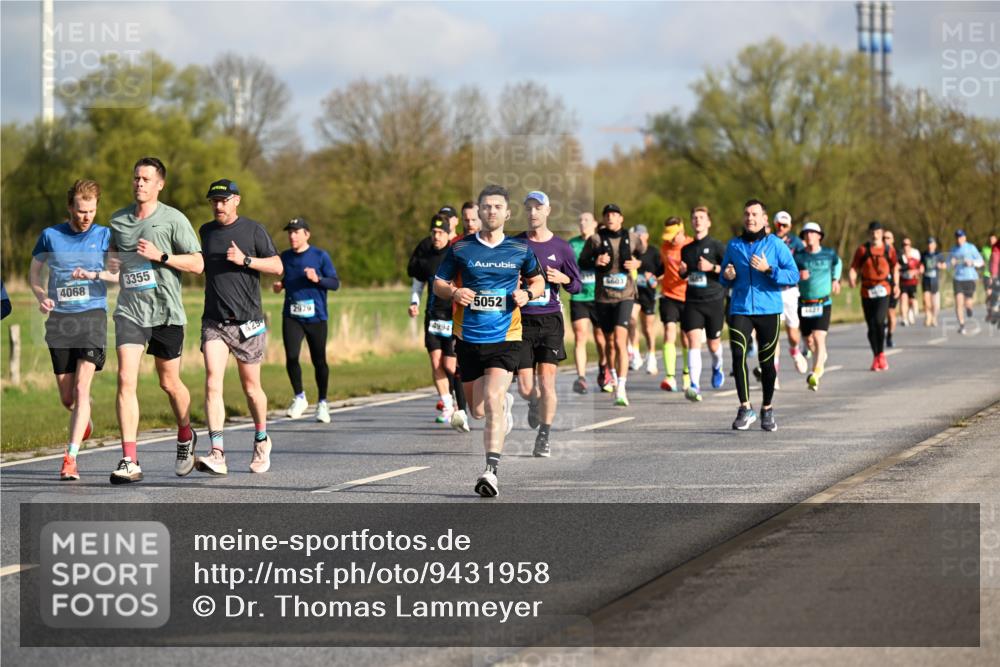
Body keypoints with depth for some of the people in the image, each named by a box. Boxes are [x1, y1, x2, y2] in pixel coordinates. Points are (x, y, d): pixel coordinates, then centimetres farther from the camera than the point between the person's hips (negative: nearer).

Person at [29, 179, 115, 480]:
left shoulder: (104, 236, 4)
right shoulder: (50, 235, 7)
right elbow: (34, 272, 15)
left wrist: (93, 275, -16)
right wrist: (41, 296, -4)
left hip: (92, 316, -2)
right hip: (59, 320, 2)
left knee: (81, 388, -17)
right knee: (67, 398, 6)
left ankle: (71, 458, -17)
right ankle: (84, 417, 44)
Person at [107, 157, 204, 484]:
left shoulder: (173, 219, -3)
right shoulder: (118, 219, 10)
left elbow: (197, 264, -6)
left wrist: (160, 256, -17)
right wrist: (109, 264, 4)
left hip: (166, 312, -2)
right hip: (129, 310, 2)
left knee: (169, 383, 10)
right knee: (126, 380, -13)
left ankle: (185, 436, 41)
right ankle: (129, 461, -16)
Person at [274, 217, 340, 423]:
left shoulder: (320, 256, -2)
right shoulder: (285, 257, 10)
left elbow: (335, 283, -3)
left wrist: (317, 279, -20)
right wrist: (279, 286, 3)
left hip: (316, 317, -2)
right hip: (291, 317, 2)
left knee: (319, 360, 3)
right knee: (291, 357, -13)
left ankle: (322, 403, 19)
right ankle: (299, 398, 6)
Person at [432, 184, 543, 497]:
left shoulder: (520, 250, 3)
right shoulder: (460, 248, 1)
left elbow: (538, 280, 17)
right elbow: (438, 283, 8)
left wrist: (527, 293, -5)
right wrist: (454, 292, -14)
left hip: (505, 337, -2)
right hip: (469, 338, 2)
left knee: (492, 398, -22)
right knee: (478, 411, 12)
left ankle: (491, 470, -23)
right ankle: (505, 403, 49)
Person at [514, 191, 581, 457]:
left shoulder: (561, 247, 5)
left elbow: (577, 286, 10)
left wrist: (563, 278, -11)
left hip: (550, 320, -1)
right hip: (521, 321, 1)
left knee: (546, 382, -9)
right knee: (525, 387, -3)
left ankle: (543, 438, 2)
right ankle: (534, 404, 34)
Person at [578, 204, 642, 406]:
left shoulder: (630, 239, 3)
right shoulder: (596, 239, -1)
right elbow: (582, 262, 5)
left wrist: (637, 263, 1)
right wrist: (595, 262, -14)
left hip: (624, 296, -1)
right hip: (602, 296, 1)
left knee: (620, 340, -17)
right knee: (609, 341, 15)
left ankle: (621, 389, -21)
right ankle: (613, 374, 43)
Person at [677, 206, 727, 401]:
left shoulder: (716, 246, -3)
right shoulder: (686, 249, 12)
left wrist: (712, 267, -19)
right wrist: (683, 271, 2)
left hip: (714, 300, -3)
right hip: (692, 302, 3)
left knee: (713, 344, 10)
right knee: (693, 341, -14)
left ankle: (717, 368, 45)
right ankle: (694, 385, -22)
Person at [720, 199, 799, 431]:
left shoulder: (776, 245, 1)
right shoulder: (734, 245, 10)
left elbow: (793, 275, -6)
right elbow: (724, 281, 20)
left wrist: (769, 270, -18)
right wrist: (727, 277, -4)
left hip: (768, 310, -1)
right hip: (740, 309, 1)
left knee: (767, 361, 5)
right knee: (738, 355, -16)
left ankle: (767, 409, 21)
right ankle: (745, 408, -11)